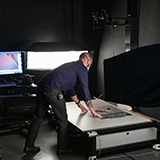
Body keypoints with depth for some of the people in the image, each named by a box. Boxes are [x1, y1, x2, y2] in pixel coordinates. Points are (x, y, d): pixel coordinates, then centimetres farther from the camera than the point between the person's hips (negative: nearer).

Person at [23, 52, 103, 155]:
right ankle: (62, 148, 23)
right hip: (53, 91, -9)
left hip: (42, 86, 9)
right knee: (62, 120, 8)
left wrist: (79, 104, 45)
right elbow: (86, 92, 3)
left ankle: (29, 146, 27)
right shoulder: (82, 69, 4)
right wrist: (93, 111, 13)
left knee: (38, 118, 17)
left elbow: (70, 87, 38)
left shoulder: (71, 65, 30)